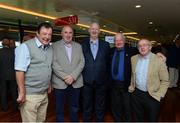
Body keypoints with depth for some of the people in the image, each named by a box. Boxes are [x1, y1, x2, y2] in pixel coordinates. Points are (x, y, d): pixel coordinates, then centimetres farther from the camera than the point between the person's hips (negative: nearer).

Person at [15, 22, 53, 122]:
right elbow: (20, 71, -17)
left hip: (44, 94, 7)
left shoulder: (50, 48, 9)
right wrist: (22, 92, -17)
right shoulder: (26, 47, -12)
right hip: (30, 95, -6)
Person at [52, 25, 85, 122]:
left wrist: (73, 76, -11)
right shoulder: (55, 46, 2)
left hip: (75, 83, 2)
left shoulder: (78, 46, 10)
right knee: (59, 110, 10)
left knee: (74, 109, 14)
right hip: (60, 83, -2)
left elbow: (81, 62, 1)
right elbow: (54, 64, -7)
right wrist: (65, 77, -14)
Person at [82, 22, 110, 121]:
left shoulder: (105, 45, 3)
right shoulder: (83, 45, 1)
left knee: (100, 107, 16)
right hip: (87, 81, 0)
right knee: (87, 107, 15)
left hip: (101, 81, 1)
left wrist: (107, 78, 2)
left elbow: (108, 62, 4)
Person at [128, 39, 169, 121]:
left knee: (152, 119, 14)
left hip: (152, 96, -3)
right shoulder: (133, 59, 2)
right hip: (136, 94, 3)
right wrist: (131, 86, 8)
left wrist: (159, 95, -14)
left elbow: (165, 81, -7)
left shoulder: (159, 60, -11)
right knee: (137, 118, 18)